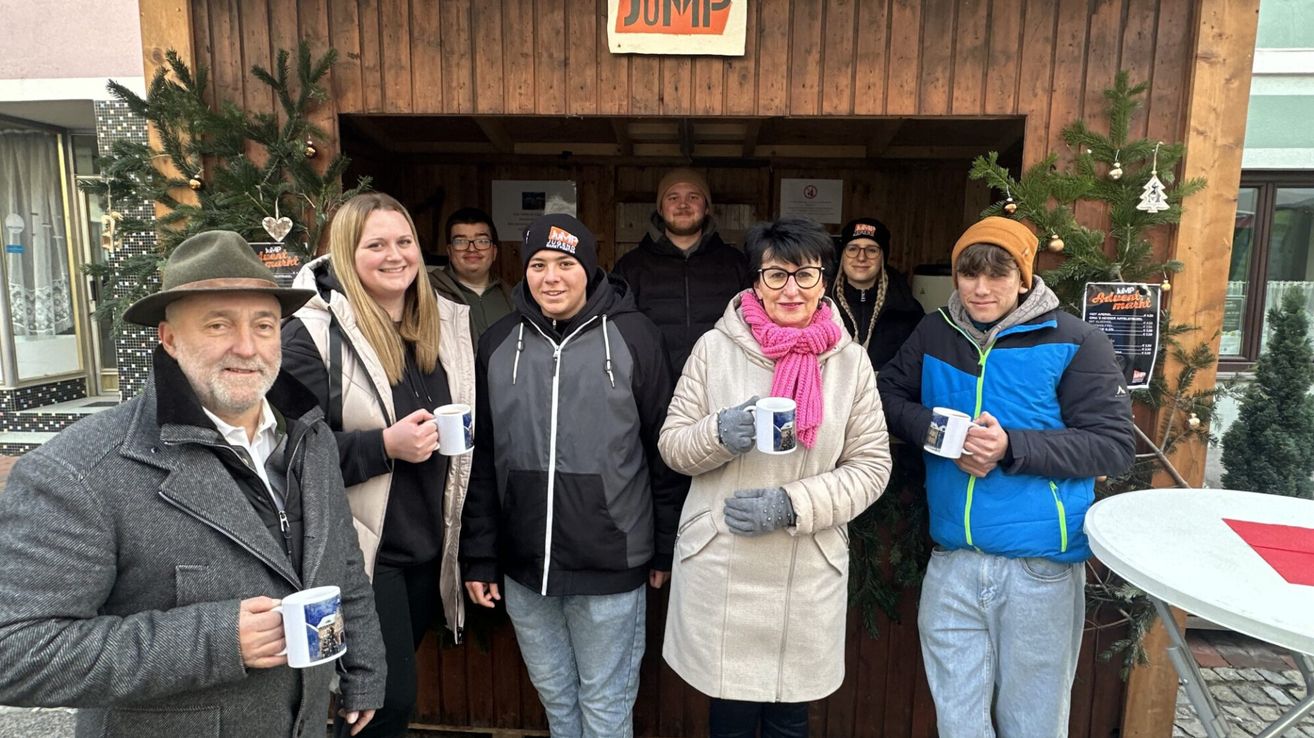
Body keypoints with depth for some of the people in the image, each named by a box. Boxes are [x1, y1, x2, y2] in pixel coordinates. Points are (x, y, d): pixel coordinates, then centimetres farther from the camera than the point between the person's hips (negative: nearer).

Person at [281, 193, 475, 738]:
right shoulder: (312, 331, -12)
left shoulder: (447, 322, 6)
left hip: (430, 545, 6)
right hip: (362, 549, -5)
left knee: (392, 689, 19)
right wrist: (386, 445, -25)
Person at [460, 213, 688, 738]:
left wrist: (665, 550, 0)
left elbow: (664, 452, -3)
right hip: (521, 567, 3)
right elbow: (481, 458, 6)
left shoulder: (633, 336, -6)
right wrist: (479, 556, 4)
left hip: (610, 565, -3)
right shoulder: (498, 343, 3)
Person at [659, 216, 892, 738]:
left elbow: (871, 466, 0)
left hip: (810, 575, 1)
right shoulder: (715, 347, -5)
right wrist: (719, 433, -21)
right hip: (719, 570, -1)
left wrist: (791, 504, -14)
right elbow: (672, 445, 1)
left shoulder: (850, 361, -1)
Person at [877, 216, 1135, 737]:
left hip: (1042, 566, -3)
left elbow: (1114, 445, -9)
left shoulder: (1074, 343, -6)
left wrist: (1012, 447, -22)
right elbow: (888, 397, 10)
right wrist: (938, 432, -10)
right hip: (952, 561, 3)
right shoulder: (934, 333, 7)